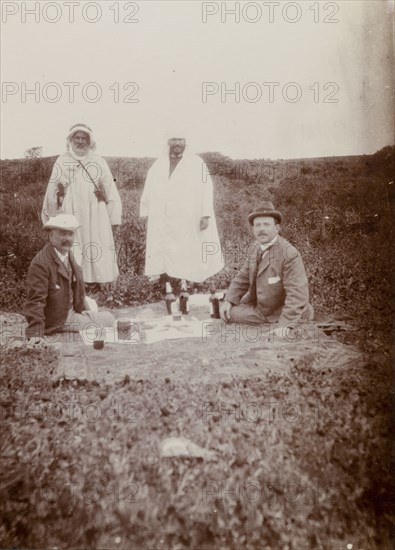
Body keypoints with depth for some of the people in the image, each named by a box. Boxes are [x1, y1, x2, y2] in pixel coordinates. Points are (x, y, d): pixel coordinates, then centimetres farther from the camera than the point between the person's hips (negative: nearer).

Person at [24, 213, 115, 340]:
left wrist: (83, 309, 13)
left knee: (109, 317, 11)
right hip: (56, 321, -9)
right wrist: (35, 334, -30)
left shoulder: (68, 254, 4)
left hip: (70, 310, 9)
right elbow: (35, 300, -27)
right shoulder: (40, 263, -26)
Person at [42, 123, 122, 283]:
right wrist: (50, 219, 13)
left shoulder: (99, 161, 5)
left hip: (96, 220, 0)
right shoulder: (62, 162, 6)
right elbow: (52, 194, 11)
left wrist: (115, 219, 1)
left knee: (98, 260, -1)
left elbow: (111, 191, 4)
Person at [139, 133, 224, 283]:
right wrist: (147, 216, 11)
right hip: (160, 224, 2)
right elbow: (148, 193, 15)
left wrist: (206, 215, -10)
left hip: (188, 223, -2)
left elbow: (206, 189, -2)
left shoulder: (197, 164, 4)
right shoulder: (158, 166, 12)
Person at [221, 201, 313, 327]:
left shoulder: (290, 254, -23)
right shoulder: (254, 248, 1)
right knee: (228, 314, -1)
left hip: (282, 315, -6)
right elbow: (242, 278, 11)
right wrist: (229, 301, -2)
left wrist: (285, 325, -33)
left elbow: (297, 294, -27)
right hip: (257, 308, 7)